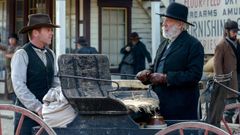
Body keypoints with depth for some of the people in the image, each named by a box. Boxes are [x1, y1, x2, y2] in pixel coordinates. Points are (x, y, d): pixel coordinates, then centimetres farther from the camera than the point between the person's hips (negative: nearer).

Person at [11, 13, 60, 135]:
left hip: (47, 113, 6)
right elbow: (19, 86, -18)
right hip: (27, 113, -6)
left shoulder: (50, 54, 13)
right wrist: (38, 108, -25)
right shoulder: (22, 55, -9)